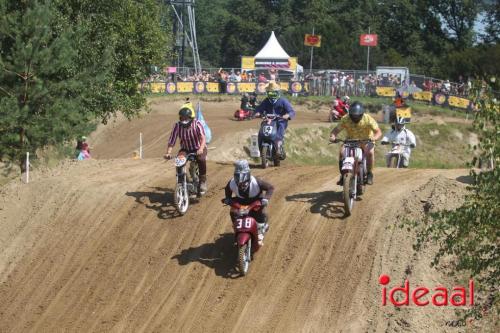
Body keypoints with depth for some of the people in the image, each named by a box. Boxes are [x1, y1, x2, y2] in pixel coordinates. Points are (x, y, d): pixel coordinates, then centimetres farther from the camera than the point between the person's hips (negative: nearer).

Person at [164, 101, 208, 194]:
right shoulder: (177, 125, -15)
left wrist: (201, 149, -53)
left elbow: (203, 137, -35)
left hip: (198, 148, -2)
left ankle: (202, 181, -14)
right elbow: (171, 141, -16)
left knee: (201, 159, -34)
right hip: (186, 149, 2)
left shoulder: (197, 124, -22)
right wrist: (168, 153, -32)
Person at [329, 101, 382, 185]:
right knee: (341, 152, -27)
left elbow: (378, 132, -21)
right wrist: (332, 136, -37)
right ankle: (343, 175, -10)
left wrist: (375, 137, -44)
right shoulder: (345, 120, -13)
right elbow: (336, 130, -13)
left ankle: (369, 174, -13)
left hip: (366, 141, -2)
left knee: (370, 152, -34)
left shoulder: (368, 119, -18)